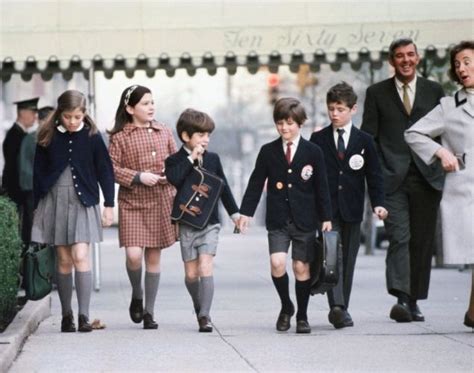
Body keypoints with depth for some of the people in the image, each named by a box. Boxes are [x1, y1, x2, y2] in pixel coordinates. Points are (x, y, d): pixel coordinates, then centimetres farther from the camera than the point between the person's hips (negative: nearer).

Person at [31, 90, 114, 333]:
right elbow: (38, 172, 7)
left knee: (80, 256, -13)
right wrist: (38, 206, 6)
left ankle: (84, 315, -12)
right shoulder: (48, 138, 2)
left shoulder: (92, 137, -2)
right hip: (54, 201, 2)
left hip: (83, 202, -2)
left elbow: (105, 171, 3)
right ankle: (66, 315, 13)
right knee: (63, 260, 5)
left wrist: (109, 205, 1)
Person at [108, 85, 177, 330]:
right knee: (134, 255, -15)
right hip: (132, 202, -3)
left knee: (154, 257, 5)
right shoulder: (119, 136, -1)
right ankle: (137, 295, 15)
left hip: (161, 203, 3)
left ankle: (149, 312, 15)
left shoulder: (164, 132, 10)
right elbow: (112, 168, -4)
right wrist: (138, 177, -14)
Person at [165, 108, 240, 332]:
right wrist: (191, 159, -21)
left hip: (210, 223, 1)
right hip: (187, 224, -1)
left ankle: (204, 315, -13)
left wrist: (234, 212, 16)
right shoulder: (176, 161, -3)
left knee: (205, 268, -13)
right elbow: (174, 179, -25)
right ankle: (200, 307, 29)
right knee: (191, 274, 5)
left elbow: (223, 186, 16)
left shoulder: (213, 159, 7)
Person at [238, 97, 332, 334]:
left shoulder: (313, 152, 1)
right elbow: (255, 184, 7)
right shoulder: (268, 152, 4)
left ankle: (302, 316, 17)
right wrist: (246, 212, 2)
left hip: (305, 220, 0)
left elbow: (322, 188, 4)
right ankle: (286, 307, 9)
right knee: (277, 263, -14)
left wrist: (326, 217, 2)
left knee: (301, 267, 4)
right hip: (278, 220, 0)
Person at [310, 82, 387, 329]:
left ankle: (341, 309, 14)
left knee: (348, 259, 5)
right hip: (326, 208, -2)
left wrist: (378, 203, -5)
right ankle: (337, 306, -28)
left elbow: (374, 175, 7)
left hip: (352, 209, 2)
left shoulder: (364, 141, 8)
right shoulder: (318, 140, 7)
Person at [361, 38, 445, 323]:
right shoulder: (377, 93, 8)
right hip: (392, 179, -2)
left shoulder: (434, 91, 12)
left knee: (422, 242, 5)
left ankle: (414, 301, 15)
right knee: (399, 238, -15)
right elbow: (368, 137, 6)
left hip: (426, 177, 2)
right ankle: (401, 299, -25)